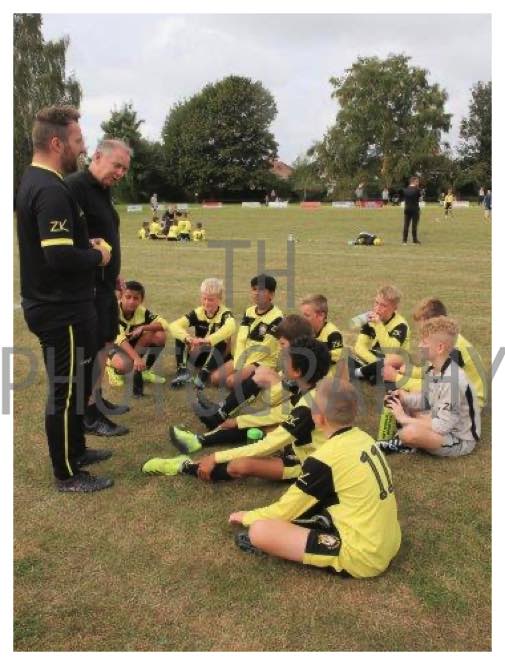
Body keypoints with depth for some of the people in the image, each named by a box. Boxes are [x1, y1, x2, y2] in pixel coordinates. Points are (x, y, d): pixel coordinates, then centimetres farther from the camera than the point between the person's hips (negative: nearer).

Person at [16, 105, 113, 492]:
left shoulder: (34, 181, 11)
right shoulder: (51, 190, -21)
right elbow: (61, 257, -29)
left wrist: (87, 244, 7)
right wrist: (98, 256, -12)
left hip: (54, 305, 10)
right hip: (63, 310, -10)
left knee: (74, 384, 22)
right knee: (67, 390, 2)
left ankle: (76, 451, 38)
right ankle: (67, 475, 17)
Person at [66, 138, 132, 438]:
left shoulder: (103, 190, 14)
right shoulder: (75, 186, -16)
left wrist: (114, 273, 21)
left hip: (104, 283, 10)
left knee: (105, 342, 17)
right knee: (92, 349, -3)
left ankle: (98, 399, 32)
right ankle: (89, 415, 9)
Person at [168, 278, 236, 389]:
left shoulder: (225, 314, -15)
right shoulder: (197, 313, -6)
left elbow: (230, 327, -41)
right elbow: (173, 326, -20)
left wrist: (208, 340, -56)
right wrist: (187, 337, -42)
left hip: (218, 357, -4)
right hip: (200, 356, 4)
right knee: (180, 337, -17)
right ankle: (182, 371, -20)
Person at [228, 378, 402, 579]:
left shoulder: (324, 458, -19)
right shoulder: (363, 438, 3)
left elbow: (286, 509, -6)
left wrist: (248, 517, 12)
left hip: (363, 556, -8)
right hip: (389, 543, 9)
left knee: (260, 530, -16)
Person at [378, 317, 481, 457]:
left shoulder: (451, 380, -30)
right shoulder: (433, 369, -2)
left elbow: (443, 426, -30)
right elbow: (426, 401, 11)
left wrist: (405, 419, -21)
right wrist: (404, 397, -9)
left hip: (460, 439, -9)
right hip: (444, 424, 9)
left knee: (410, 432, -33)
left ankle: (405, 442, -1)